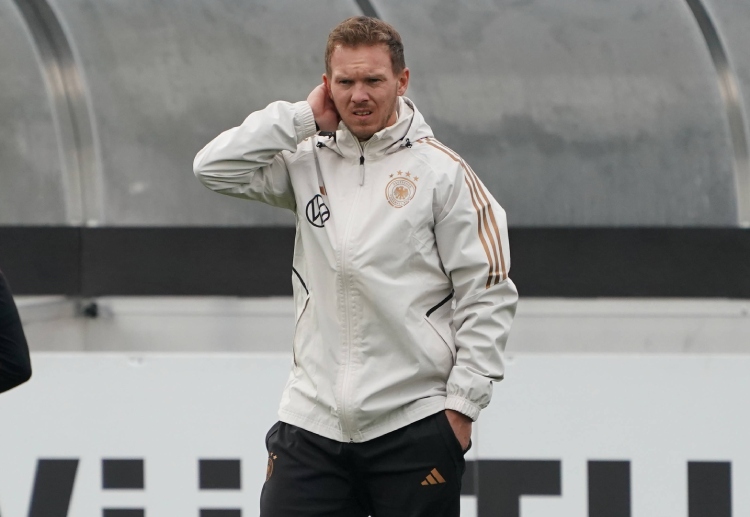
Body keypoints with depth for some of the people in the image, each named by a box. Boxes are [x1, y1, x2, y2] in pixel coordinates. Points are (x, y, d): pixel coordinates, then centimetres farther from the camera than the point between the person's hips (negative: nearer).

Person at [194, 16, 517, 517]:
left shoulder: (442, 171, -3)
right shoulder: (310, 161, 9)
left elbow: (488, 295, -4)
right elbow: (215, 168, -2)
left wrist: (462, 403, -7)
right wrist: (304, 116, -3)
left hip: (414, 429, -3)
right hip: (313, 420, 3)